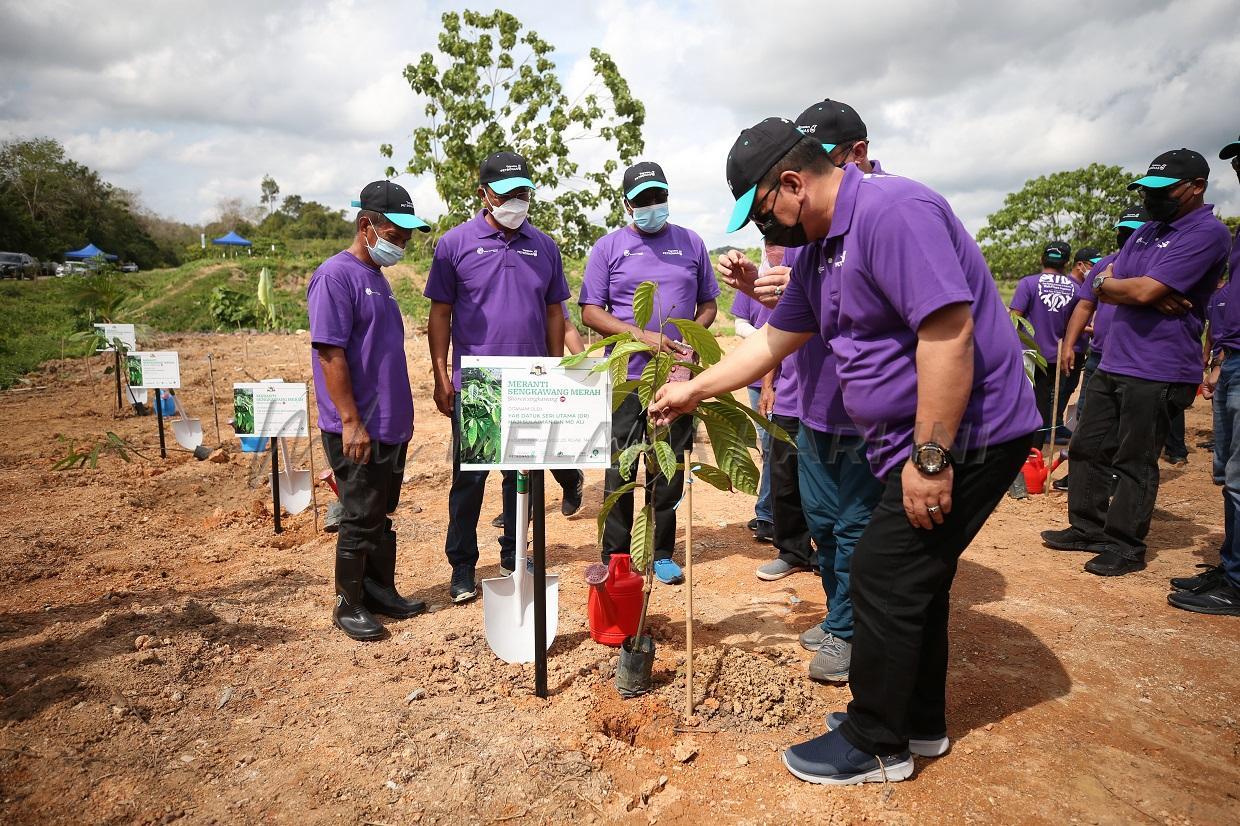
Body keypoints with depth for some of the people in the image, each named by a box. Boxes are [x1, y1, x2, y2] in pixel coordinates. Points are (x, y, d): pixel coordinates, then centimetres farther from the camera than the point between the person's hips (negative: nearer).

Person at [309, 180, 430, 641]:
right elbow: (330, 353, -19)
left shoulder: (377, 277, 14)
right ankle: (349, 606, 18)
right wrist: (351, 422, -21)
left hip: (391, 426, 9)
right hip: (359, 430, -8)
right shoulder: (336, 275, -14)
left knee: (382, 516, 17)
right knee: (360, 520, 2)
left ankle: (381, 591, 30)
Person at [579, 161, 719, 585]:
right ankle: (615, 559, 12)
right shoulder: (609, 246, 5)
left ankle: (662, 554, 22)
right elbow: (590, 312, -1)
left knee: (670, 472, 9)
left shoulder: (691, 243, 12)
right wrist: (643, 336, -15)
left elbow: (708, 304, 17)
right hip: (627, 379, -2)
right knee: (620, 473, 1)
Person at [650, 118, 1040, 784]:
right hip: (921, 439, 10)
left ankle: (875, 744, 15)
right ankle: (918, 721, 34)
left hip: (963, 435, -10)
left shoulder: (892, 212, -21)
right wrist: (694, 390, 21)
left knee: (883, 578, -3)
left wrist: (931, 457, -26)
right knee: (915, 577, 17)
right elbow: (774, 340, 19)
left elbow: (948, 333, -28)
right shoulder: (818, 249, 11)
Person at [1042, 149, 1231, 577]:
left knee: (1135, 461, 0)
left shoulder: (1207, 232, -11)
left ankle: (1125, 546, 12)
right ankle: (1088, 528, 25)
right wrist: (1150, 296, -10)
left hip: (1156, 372, -9)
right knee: (1087, 448, 13)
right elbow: (1102, 286, 8)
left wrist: (1107, 283, -2)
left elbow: (1144, 290, -21)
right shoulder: (1147, 232, 16)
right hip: (1112, 363, 9)